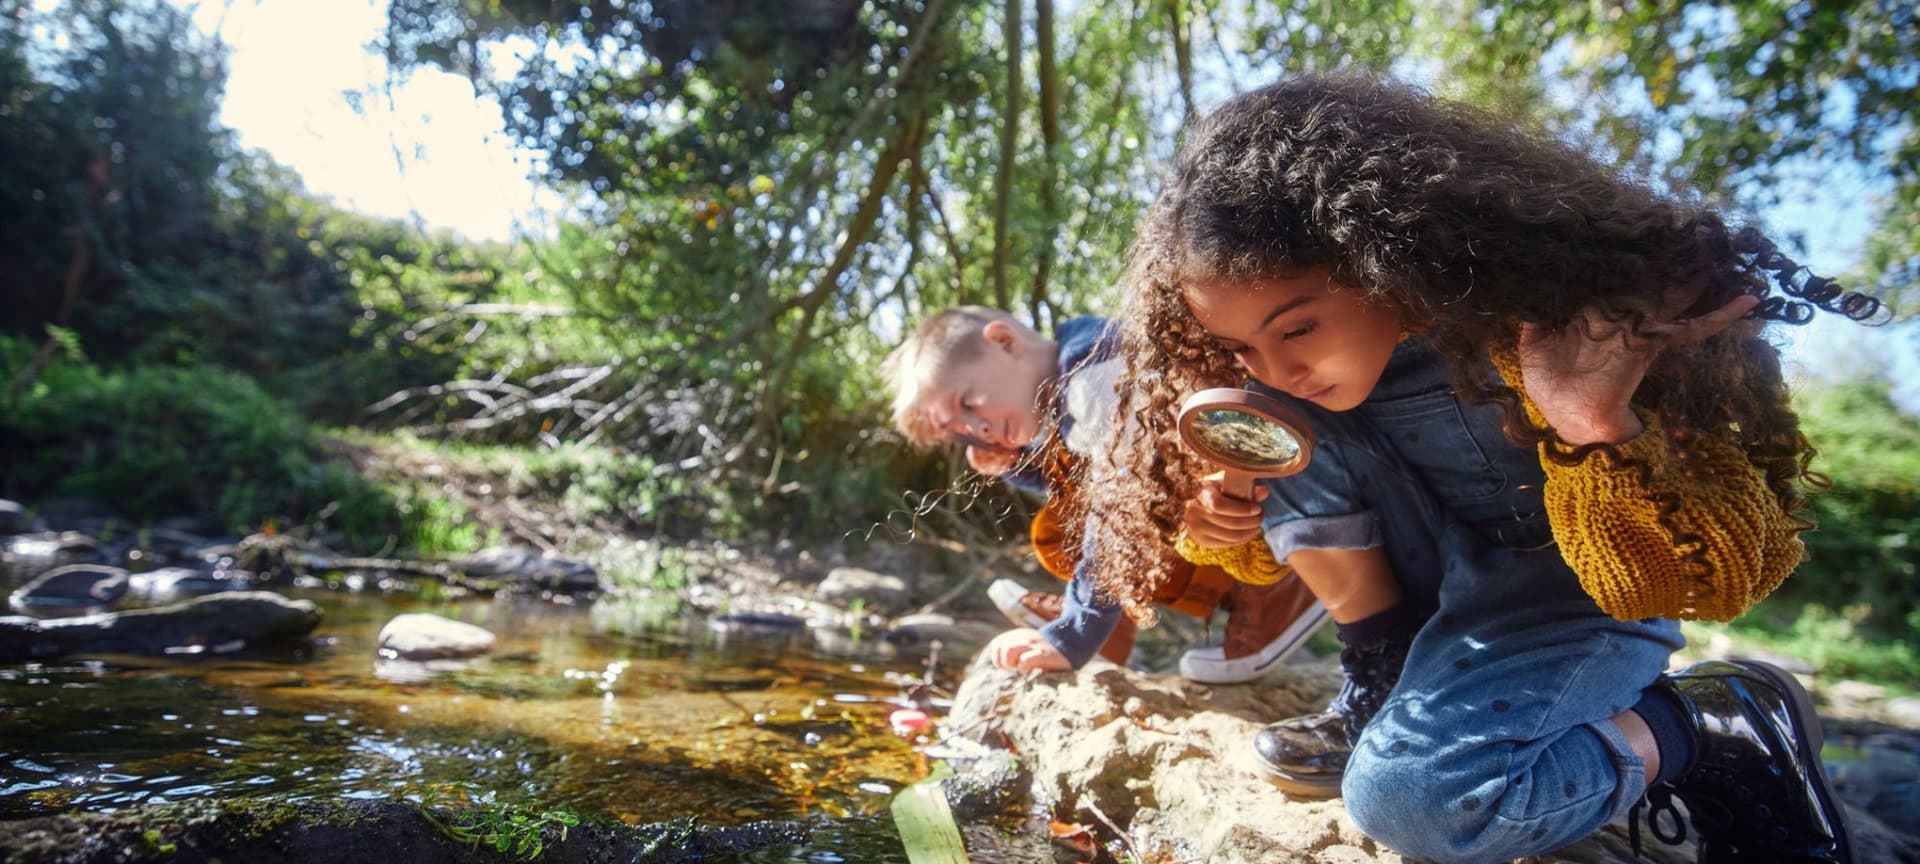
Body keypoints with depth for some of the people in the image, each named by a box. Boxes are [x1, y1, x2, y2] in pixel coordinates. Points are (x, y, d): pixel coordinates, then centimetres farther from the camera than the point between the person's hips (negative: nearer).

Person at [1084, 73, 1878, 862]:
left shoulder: (1543, 316, -31)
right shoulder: (1286, 355, -16)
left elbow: (1692, 571, -24)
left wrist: (1600, 435, -43)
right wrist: (1233, 508, -19)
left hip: (1570, 586, -5)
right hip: (1443, 583, 5)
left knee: (1405, 794, -27)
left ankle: (1721, 725, -2)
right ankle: (1381, 699, -3)